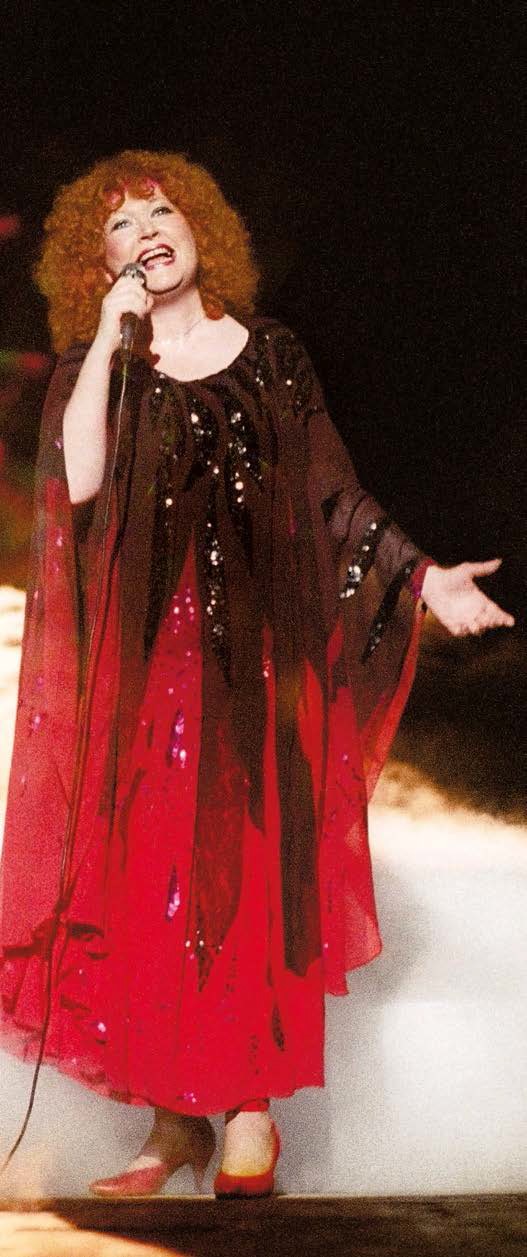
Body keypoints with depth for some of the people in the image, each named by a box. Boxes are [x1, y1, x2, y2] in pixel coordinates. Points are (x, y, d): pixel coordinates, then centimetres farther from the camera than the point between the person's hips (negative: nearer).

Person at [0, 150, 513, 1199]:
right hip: (144, 659, 0)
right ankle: (174, 1118, 6)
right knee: (150, 874, -2)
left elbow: (336, 500, 9)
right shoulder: (95, 367, 7)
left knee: (252, 867, -3)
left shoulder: (272, 356, 9)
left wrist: (426, 578, -1)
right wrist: (112, 332, -9)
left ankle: (251, 1109, 4)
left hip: (260, 651, 0)